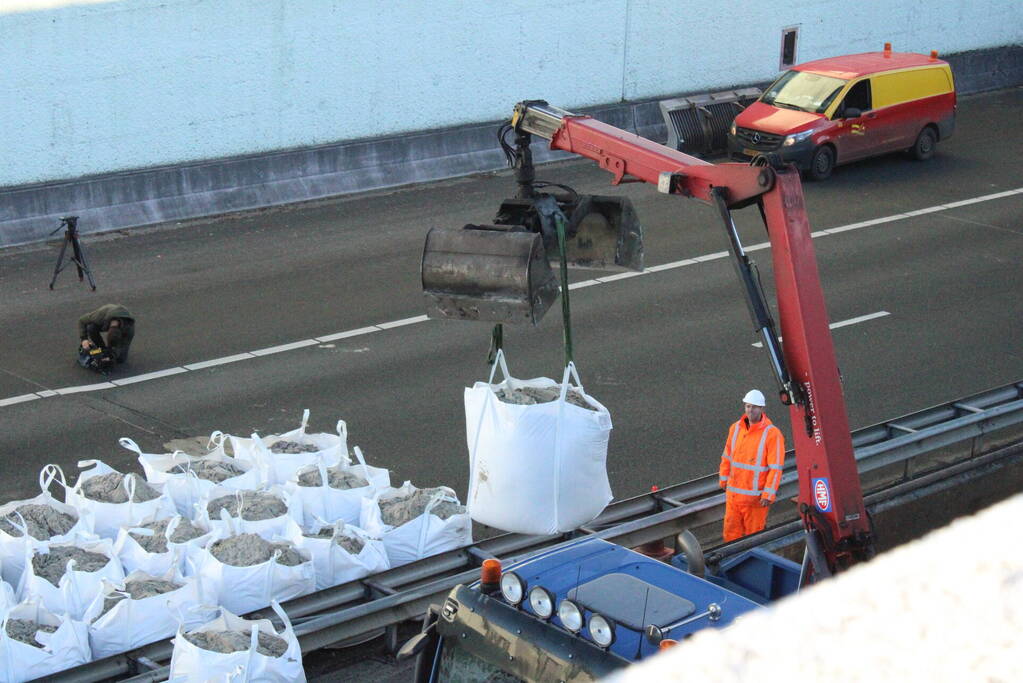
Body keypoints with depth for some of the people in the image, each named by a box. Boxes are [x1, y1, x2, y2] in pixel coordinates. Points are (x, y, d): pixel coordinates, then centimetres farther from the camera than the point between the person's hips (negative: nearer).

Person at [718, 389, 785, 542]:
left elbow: (776, 467, -15)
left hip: (756, 496, -5)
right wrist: (724, 479, 20)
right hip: (733, 493, 5)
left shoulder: (772, 434, -14)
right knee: (730, 532, 9)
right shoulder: (735, 428, 3)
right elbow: (727, 456, 15)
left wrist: (768, 495, -17)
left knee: (754, 534, 6)